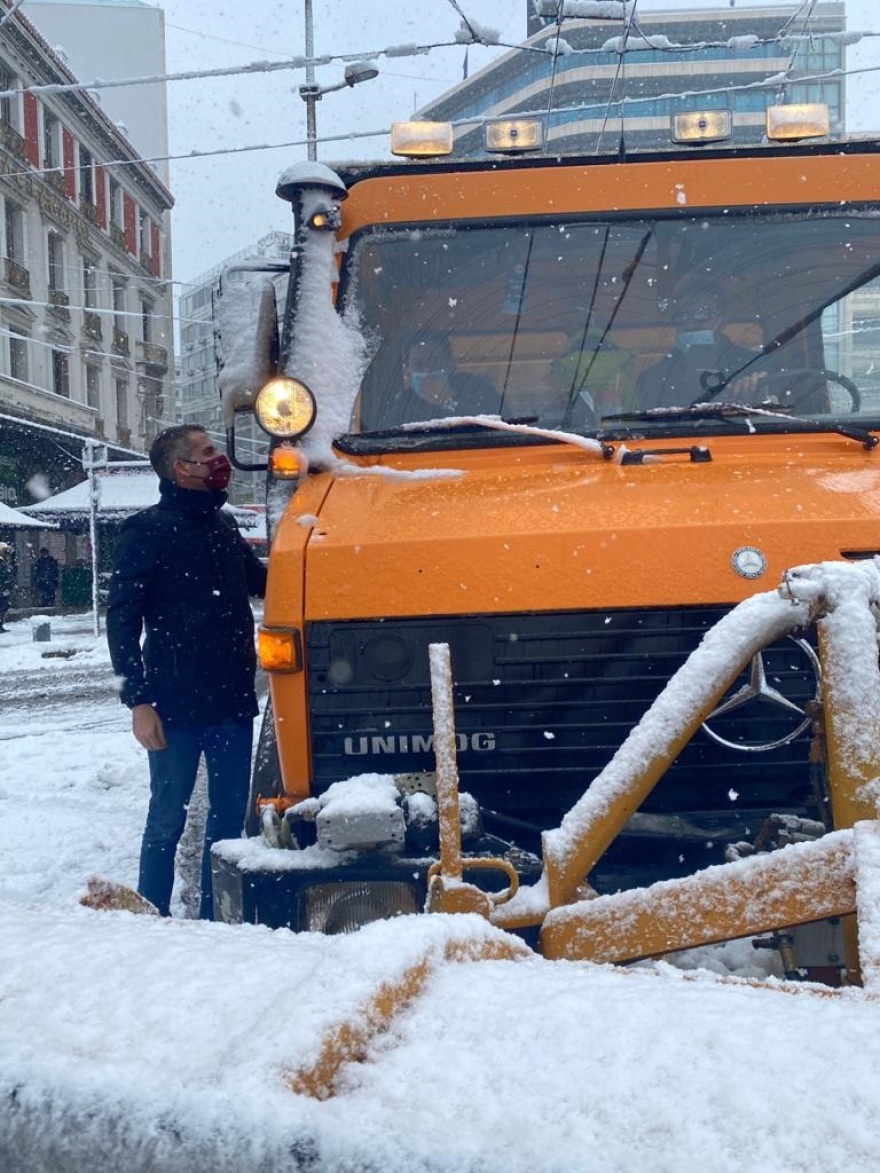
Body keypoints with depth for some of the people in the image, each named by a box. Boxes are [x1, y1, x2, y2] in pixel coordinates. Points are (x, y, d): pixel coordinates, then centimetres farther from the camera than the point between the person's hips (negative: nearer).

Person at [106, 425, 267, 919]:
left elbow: (259, 579, 27)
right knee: (168, 818, 3)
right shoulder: (149, 530, -7)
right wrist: (138, 699, -15)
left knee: (230, 816, 11)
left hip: (233, 701, 6)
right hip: (177, 706, -6)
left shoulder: (223, 525, 12)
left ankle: (215, 918, 23)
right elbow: (122, 619, -9)